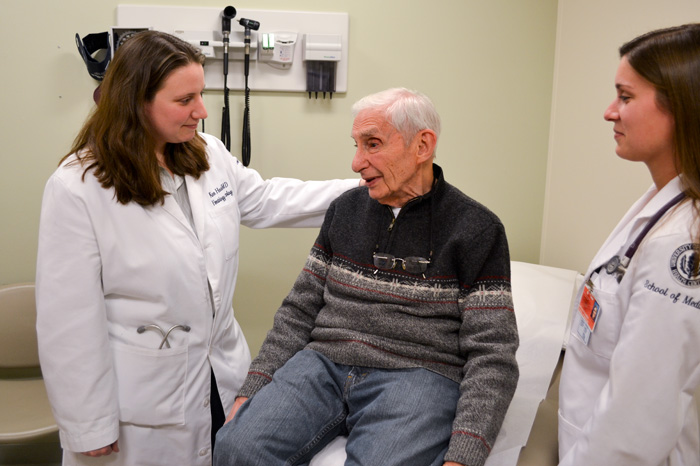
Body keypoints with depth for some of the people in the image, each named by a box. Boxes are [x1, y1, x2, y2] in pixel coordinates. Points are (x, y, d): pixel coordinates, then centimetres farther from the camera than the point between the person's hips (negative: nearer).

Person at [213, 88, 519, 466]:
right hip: (323, 364, 3)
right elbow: (300, 309, 16)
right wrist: (252, 390, 5)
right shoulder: (345, 209, 14)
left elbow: (492, 356, -6)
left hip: (417, 374, -3)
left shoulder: (476, 229, -1)